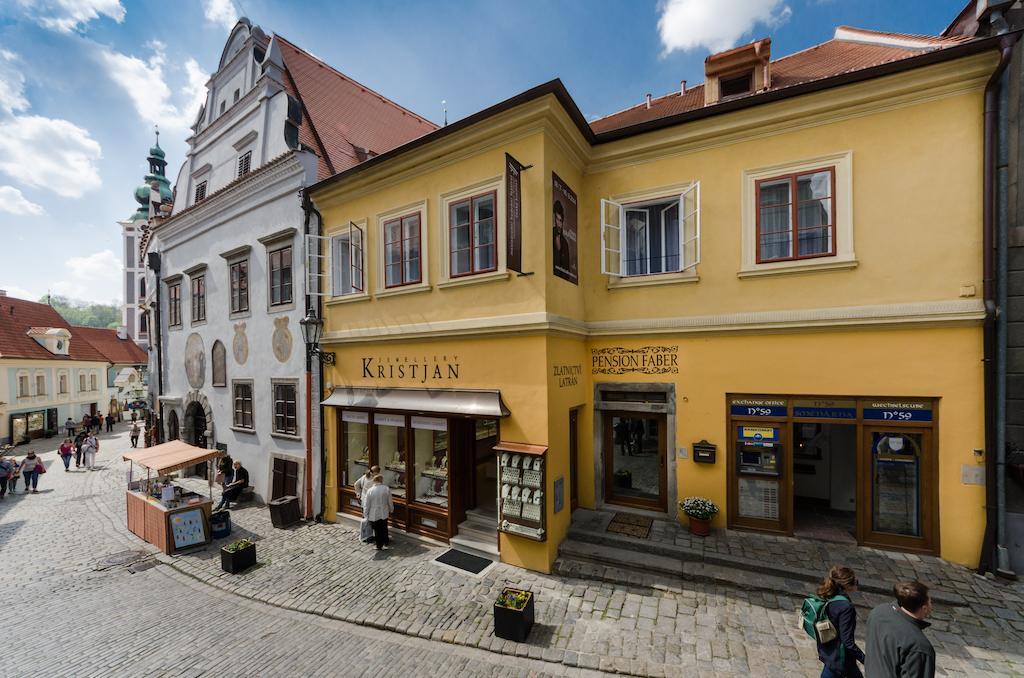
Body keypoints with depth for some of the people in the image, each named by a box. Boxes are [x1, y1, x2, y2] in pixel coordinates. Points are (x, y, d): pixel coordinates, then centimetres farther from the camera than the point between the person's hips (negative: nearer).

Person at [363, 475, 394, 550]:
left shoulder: (370, 490, -14)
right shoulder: (386, 489, -12)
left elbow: (366, 504, -8)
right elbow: (390, 502, -3)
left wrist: (366, 515, 4)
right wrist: (391, 510, 15)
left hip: (374, 515, -1)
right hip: (384, 513, 1)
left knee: (377, 530, 14)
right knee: (384, 529, 20)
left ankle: (379, 545, 23)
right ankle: (385, 542, 34)